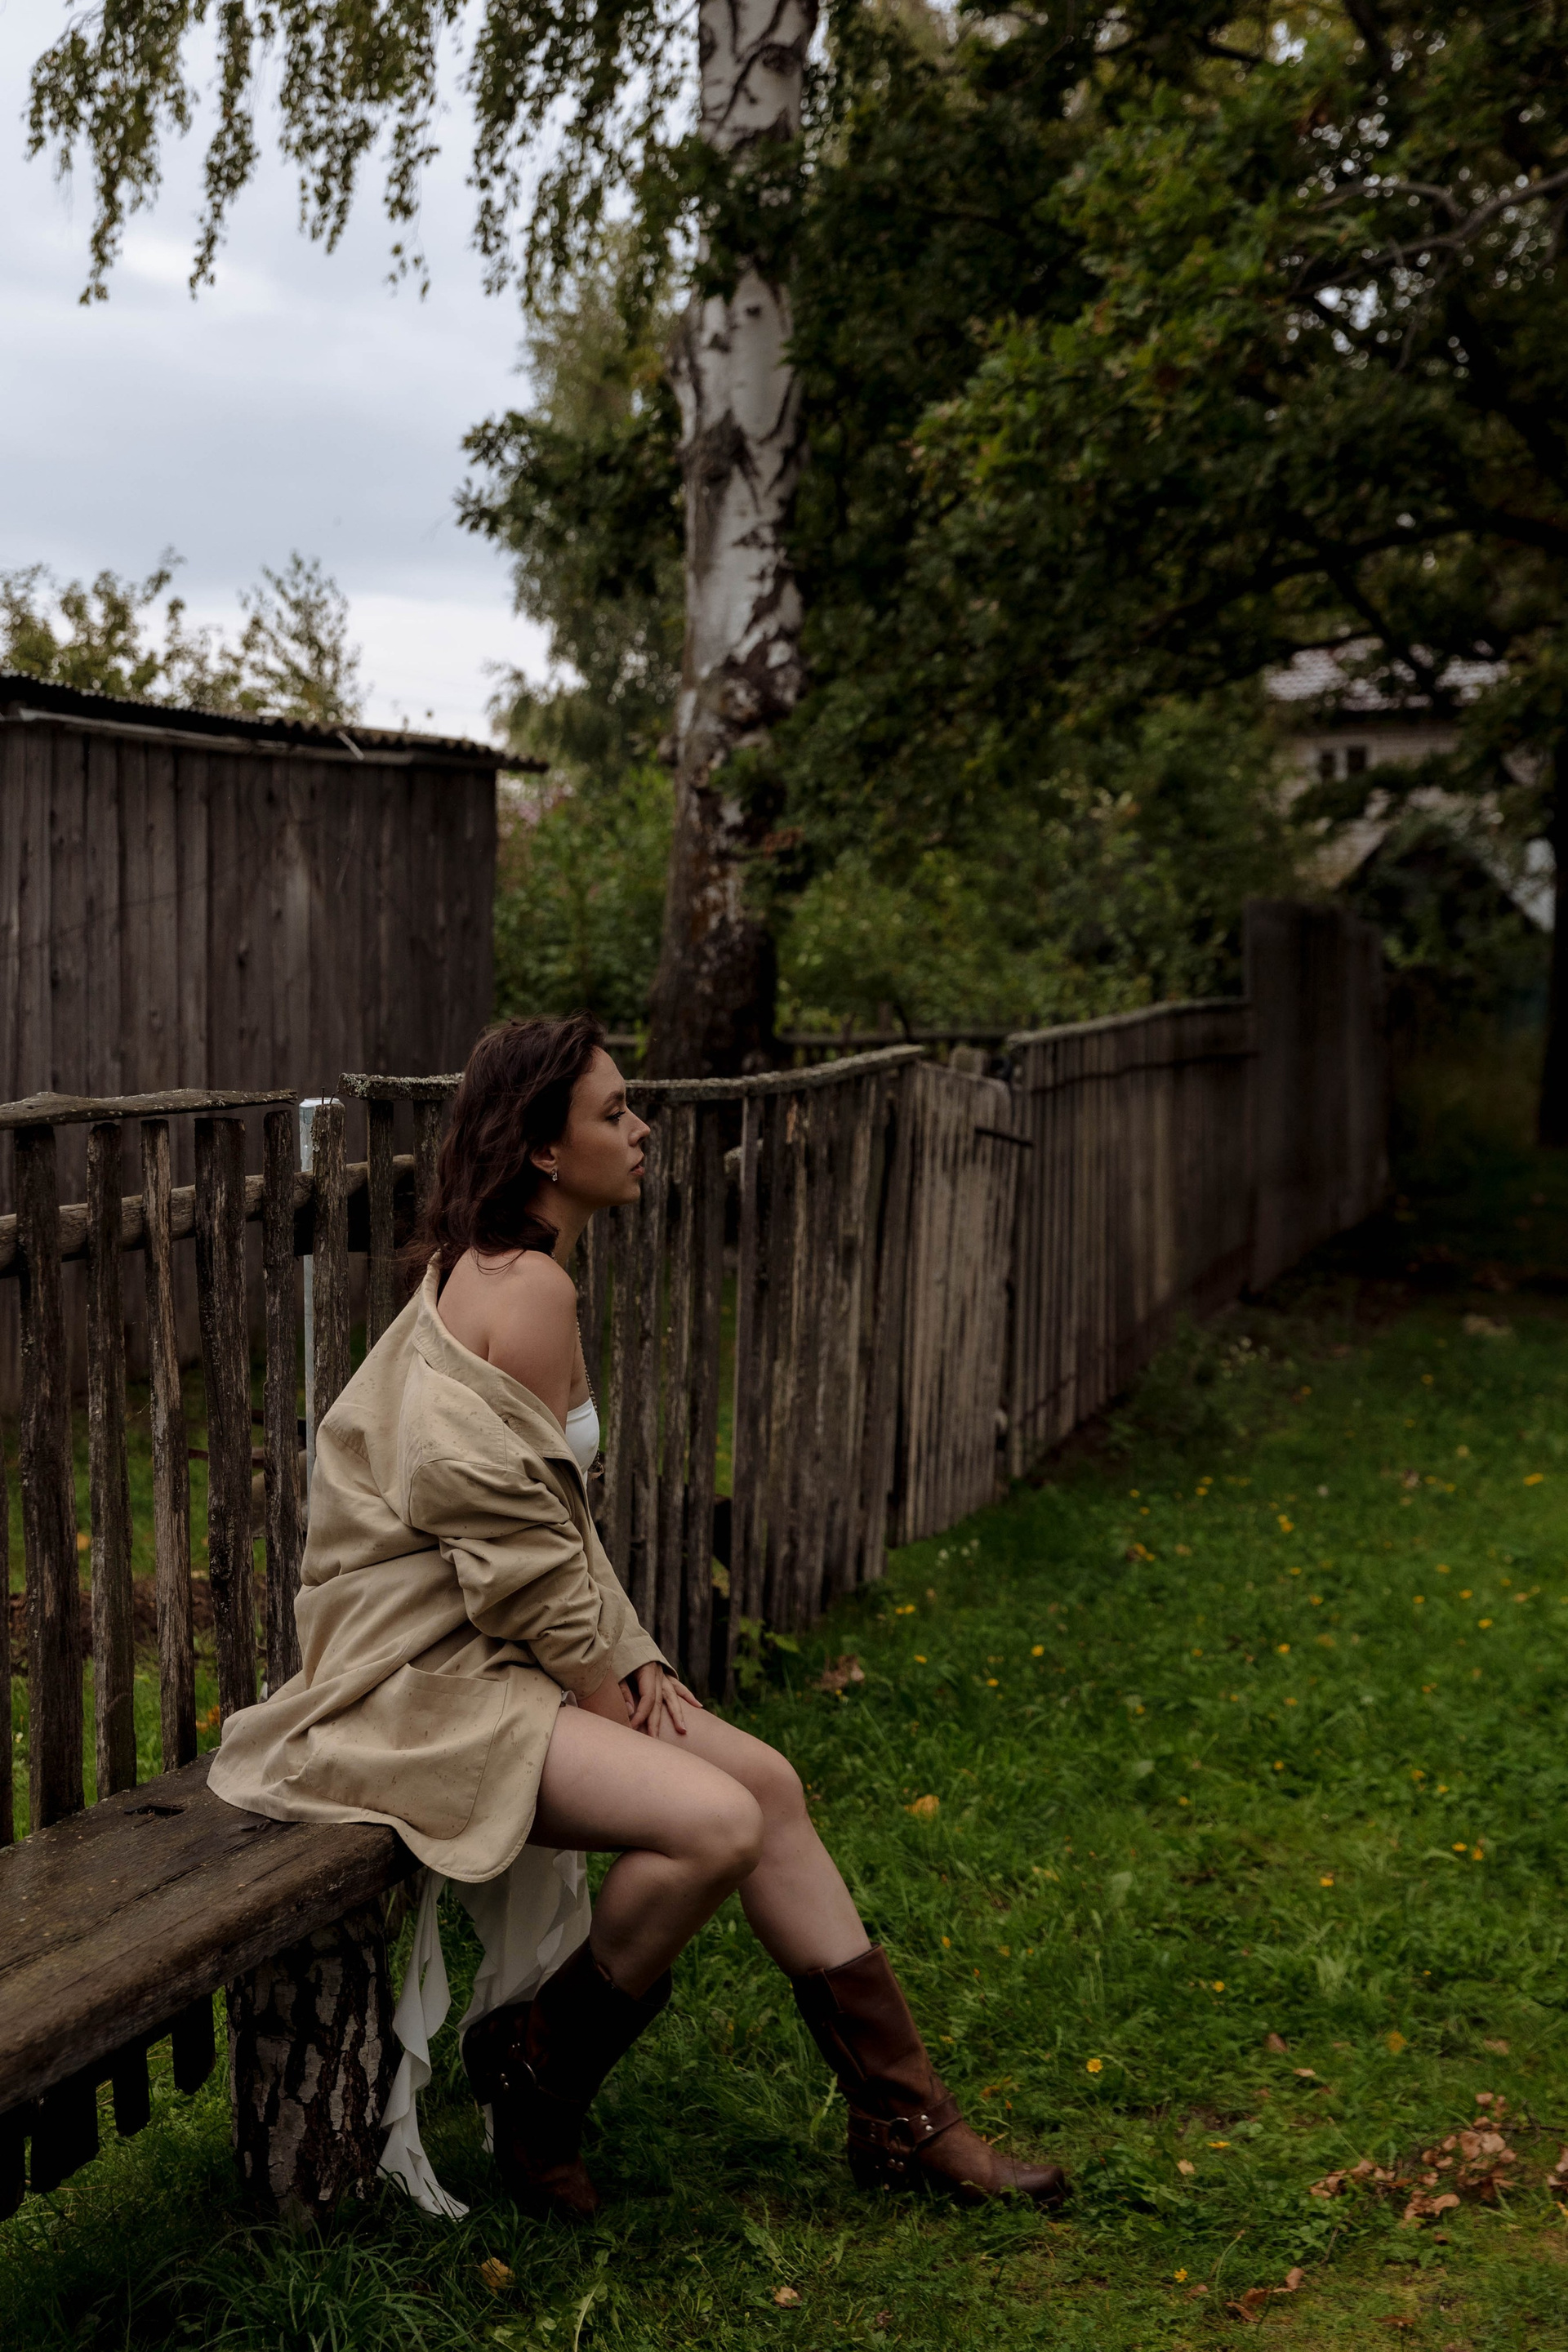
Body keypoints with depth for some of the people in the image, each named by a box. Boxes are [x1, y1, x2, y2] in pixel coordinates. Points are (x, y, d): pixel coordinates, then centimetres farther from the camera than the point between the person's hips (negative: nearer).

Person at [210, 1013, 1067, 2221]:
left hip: (498, 1653, 10)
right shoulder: (528, 1288, -18)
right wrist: (603, 1683, -9)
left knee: (768, 1781, 4)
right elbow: (507, 1534, -21)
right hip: (421, 1678, -10)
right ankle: (536, 2069, 1)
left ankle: (903, 2114, 12)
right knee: (715, 1823, -23)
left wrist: (631, 1659, 7)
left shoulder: (496, 1270, 14)